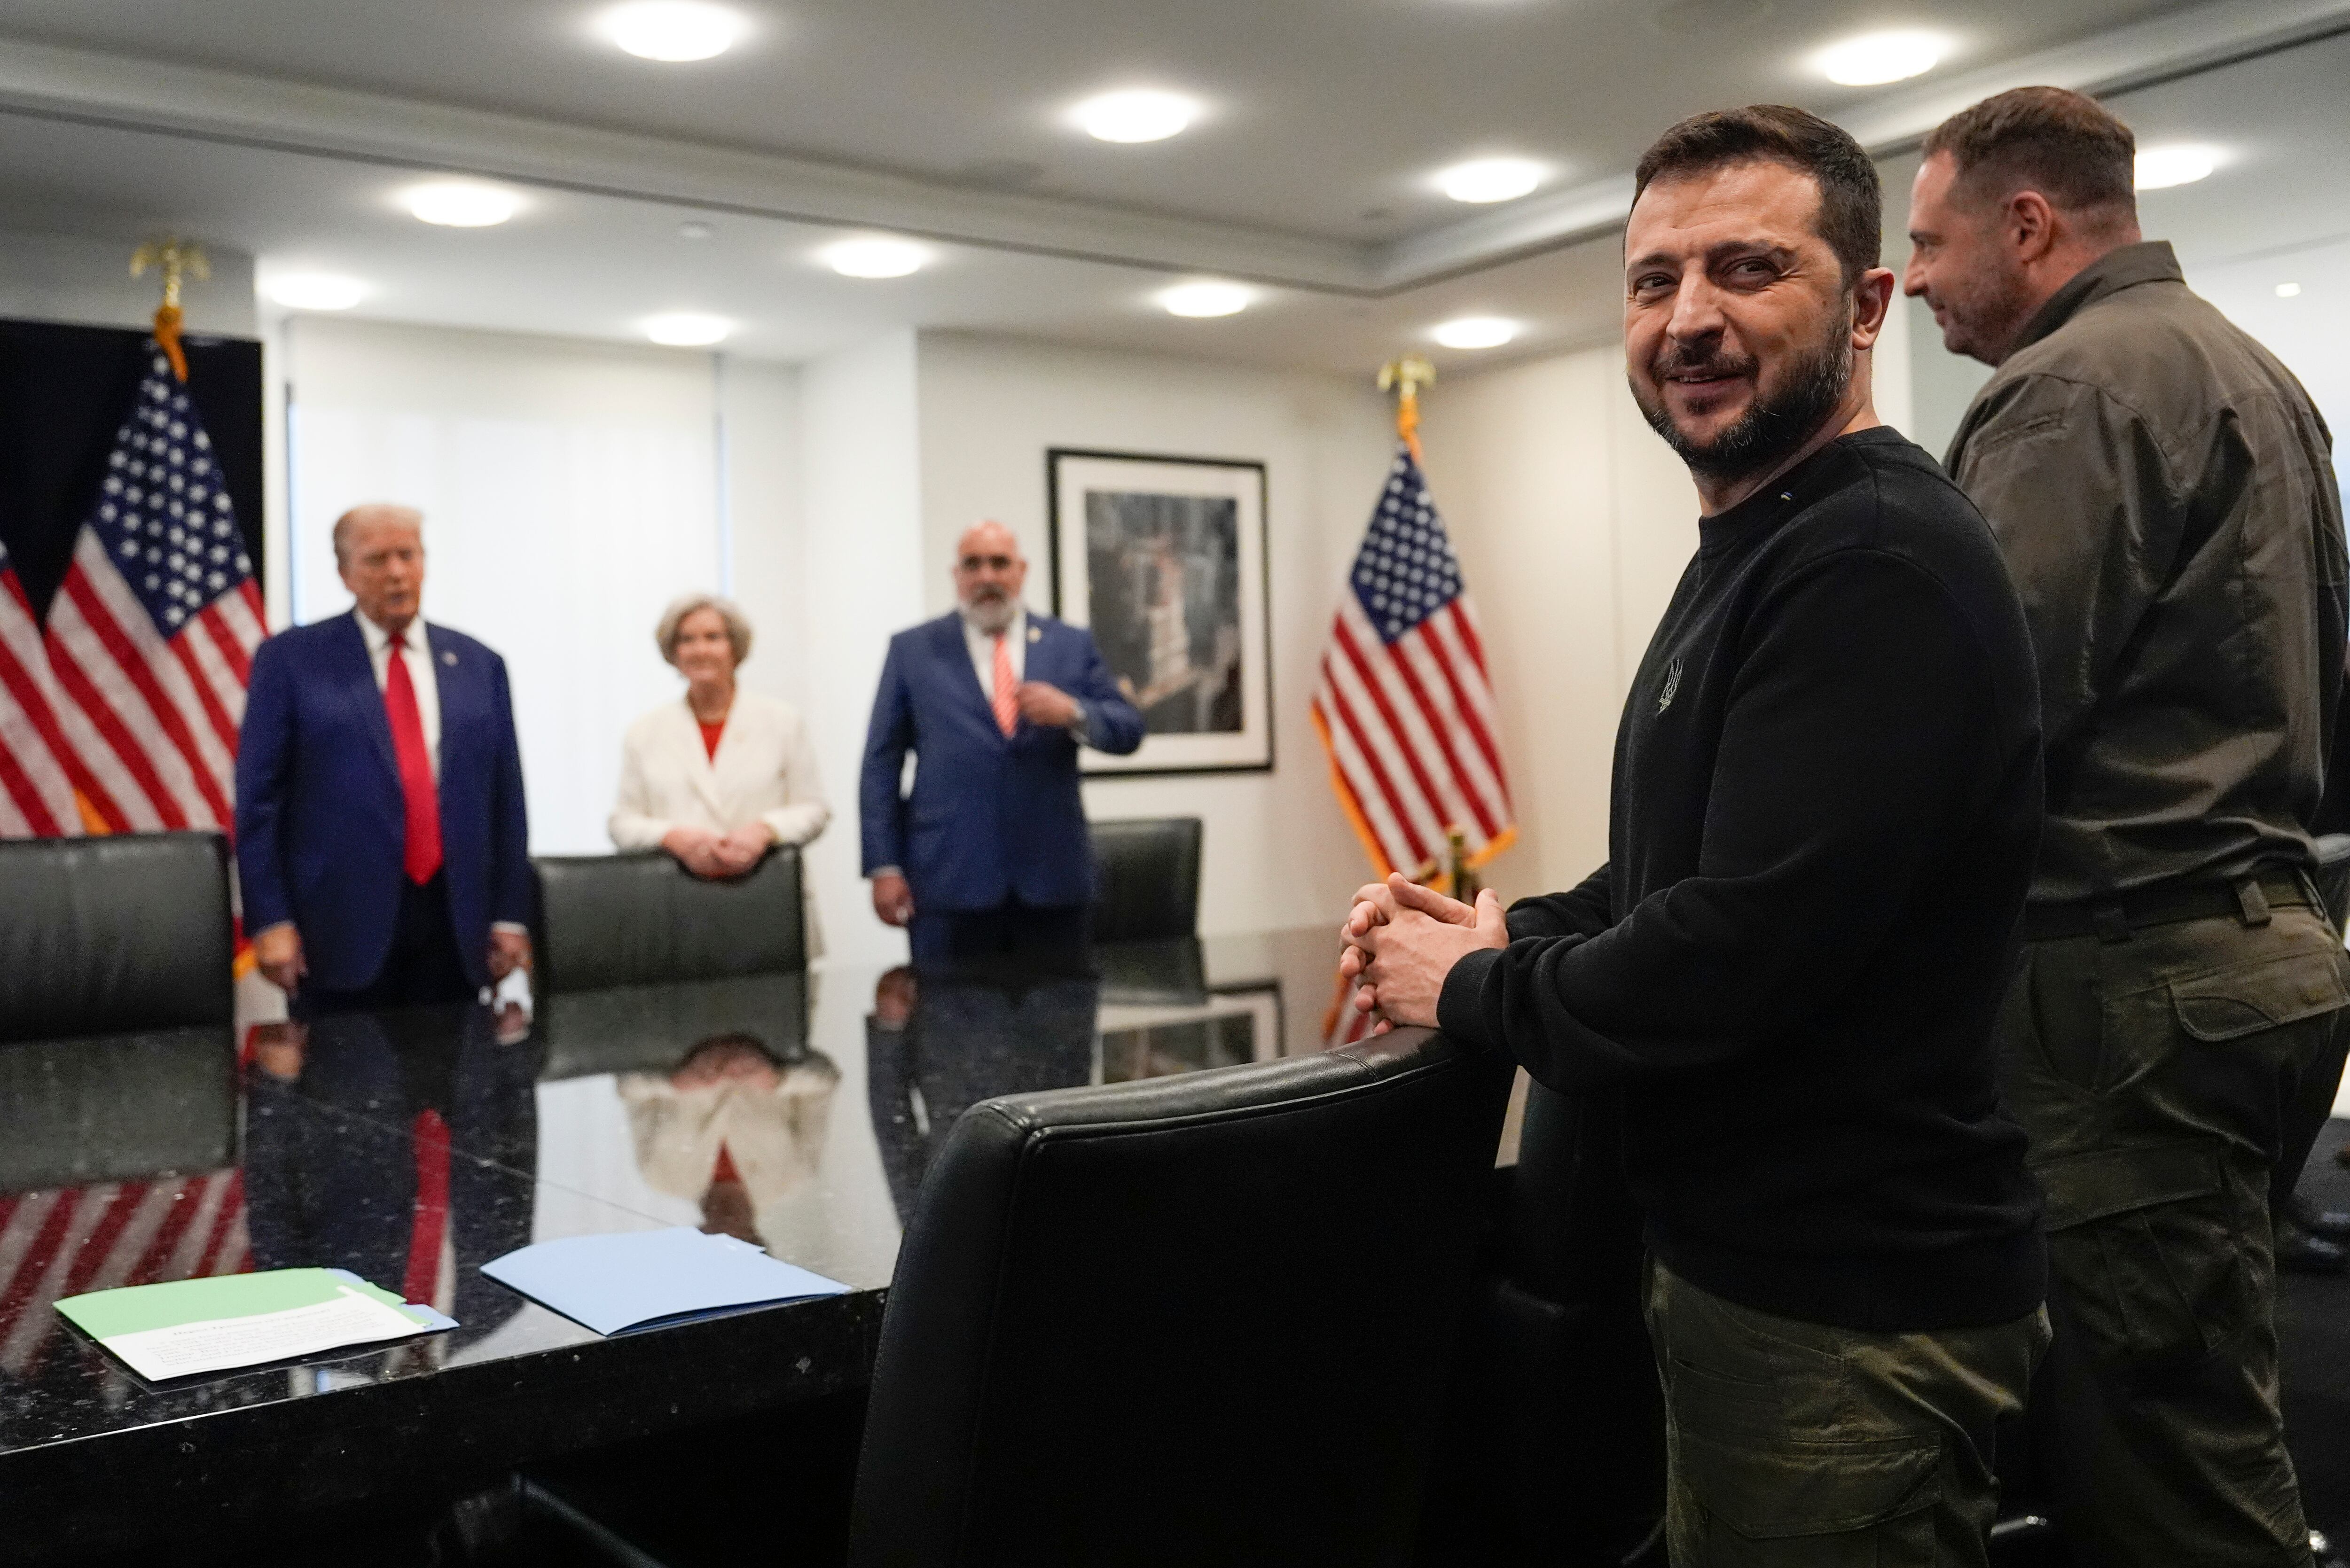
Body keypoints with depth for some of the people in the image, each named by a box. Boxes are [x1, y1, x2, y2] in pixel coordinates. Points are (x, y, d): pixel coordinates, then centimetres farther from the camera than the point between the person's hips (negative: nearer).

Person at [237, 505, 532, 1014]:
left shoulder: (478, 665, 11)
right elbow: (258, 796, 0)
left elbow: (505, 799, 10)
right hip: (342, 925, -2)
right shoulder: (291, 660, 3)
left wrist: (510, 915, 5)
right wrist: (269, 919, -7)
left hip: (454, 921, 3)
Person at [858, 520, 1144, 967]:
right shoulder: (912, 649, 9)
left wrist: (1073, 713, -14)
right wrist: (885, 867, -3)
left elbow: (1128, 732, 8)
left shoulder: (1072, 644, 12)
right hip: (951, 880, -1)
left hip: (1054, 878, 2)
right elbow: (881, 765, 6)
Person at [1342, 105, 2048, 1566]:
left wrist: (1470, 990, -12)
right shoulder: (1749, 552, 12)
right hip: (1734, 1254, 10)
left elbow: (1738, 954, -28)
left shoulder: (1881, 564, -22)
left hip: (1850, 1308, -10)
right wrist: (1511, 931, 1)